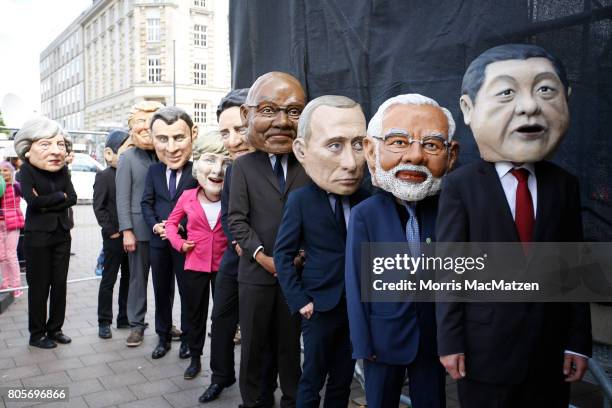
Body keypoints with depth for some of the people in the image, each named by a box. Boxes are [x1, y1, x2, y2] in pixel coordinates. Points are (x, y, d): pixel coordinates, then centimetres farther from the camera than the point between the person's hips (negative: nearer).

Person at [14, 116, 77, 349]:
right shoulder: (26, 170, -8)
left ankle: (55, 329, 22)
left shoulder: (63, 169, 4)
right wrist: (59, 196, -11)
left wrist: (47, 203, -13)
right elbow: (33, 201, -20)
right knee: (39, 286, 2)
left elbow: (72, 198, -4)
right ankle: (36, 334, 15)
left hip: (62, 234, 4)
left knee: (59, 283, 9)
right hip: (38, 235, -4)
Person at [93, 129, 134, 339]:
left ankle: (124, 318, 24)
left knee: (128, 279, 12)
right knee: (108, 280, 5)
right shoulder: (104, 176, -7)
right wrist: (111, 231, -13)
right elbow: (99, 207, -9)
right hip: (113, 237, -5)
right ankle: (104, 322, 15)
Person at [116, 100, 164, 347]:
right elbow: (122, 197, -4)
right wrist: (127, 231, -9)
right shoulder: (128, 158, -1)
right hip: (139, 228, -2)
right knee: (138, 276, 7)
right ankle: (136, 325, 19)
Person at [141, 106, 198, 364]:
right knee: (161, 292, 16)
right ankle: (163, 336, 32)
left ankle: (187, 338, 26)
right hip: (158, 242, 5)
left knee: (188, 292, 9)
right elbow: (146, 203, 7)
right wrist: (155, 226, -11)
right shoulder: (153, 170, 4)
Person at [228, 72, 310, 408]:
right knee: (253, 342, 13)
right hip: (256, 271, 0)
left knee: (291, 341, 14)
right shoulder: (243, 166, 0)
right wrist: (262, 257, -15)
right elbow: (237, 219, -6)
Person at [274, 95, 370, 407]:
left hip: (357, 305, 3)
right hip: (320, 306, -3)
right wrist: (300, 301, -12)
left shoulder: (365, 200, -5)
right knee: (312, 379, 12)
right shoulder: (300, 200, -13)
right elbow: (283, 254, -9)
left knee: (343, 379, 18)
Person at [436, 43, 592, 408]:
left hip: (551, 350, 4)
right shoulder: (460, 186, -10)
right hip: (483, 349, -3)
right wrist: (450, 341, -9)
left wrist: (579, 340, 4)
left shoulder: (565, 185, 1)